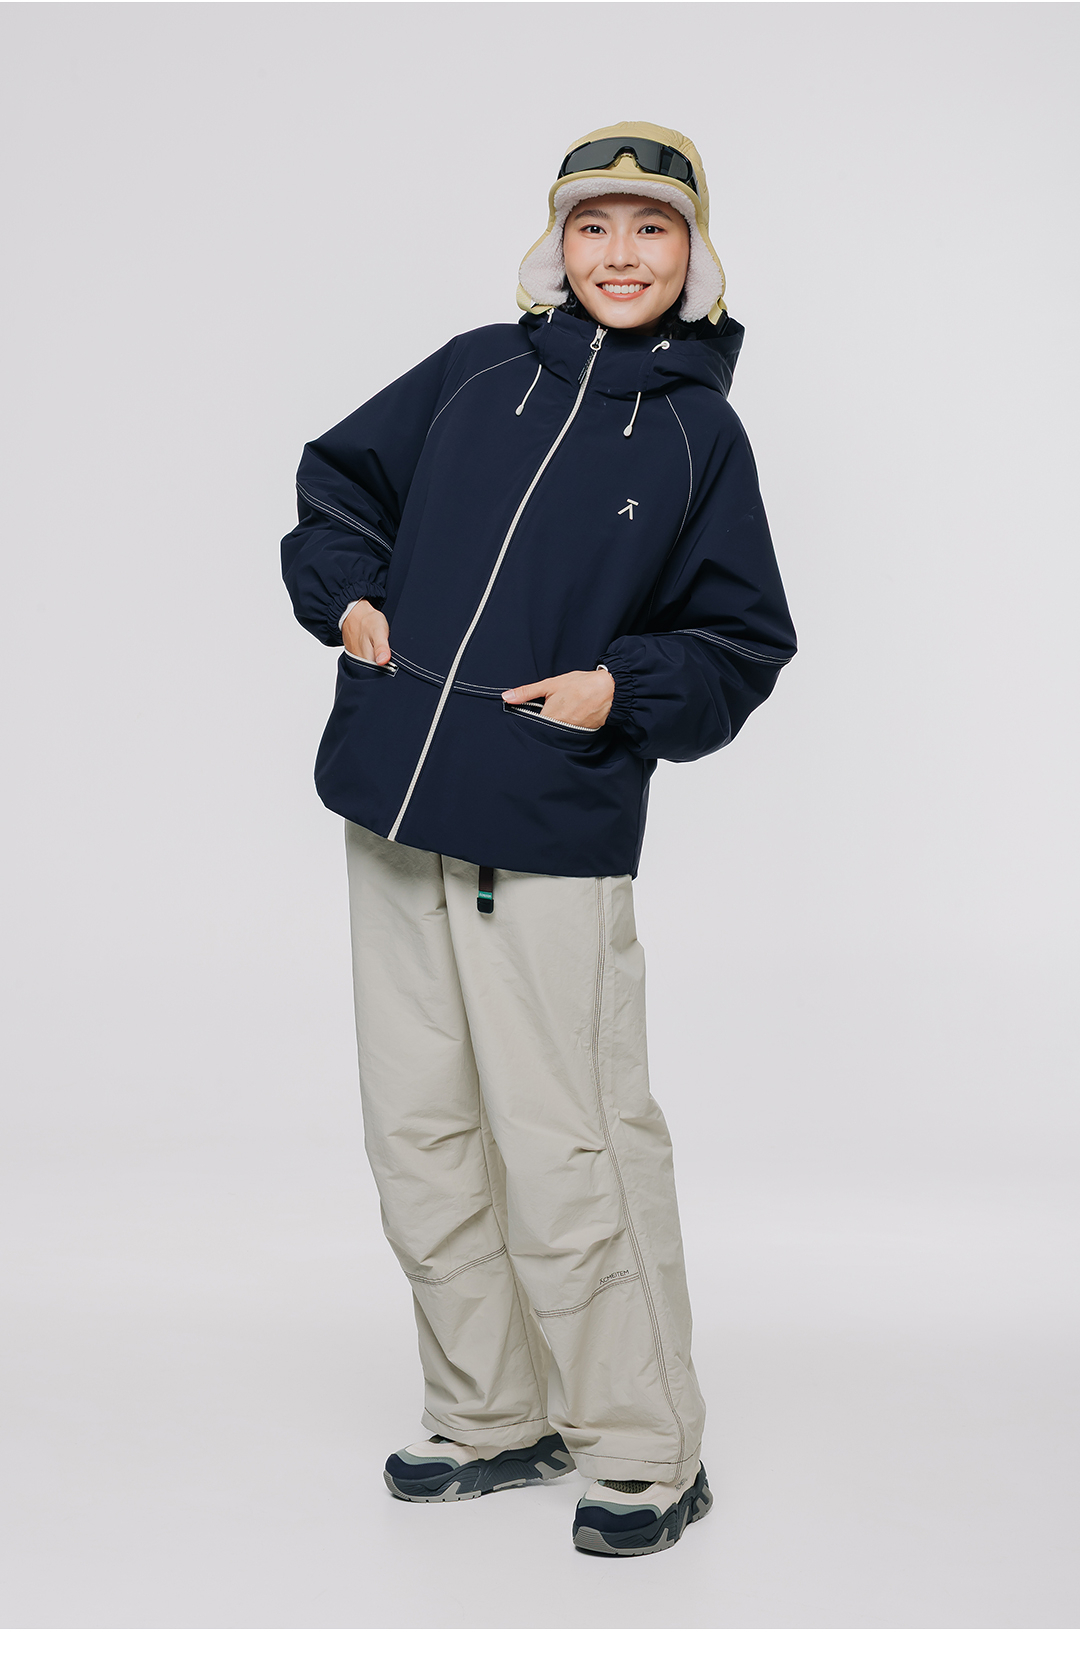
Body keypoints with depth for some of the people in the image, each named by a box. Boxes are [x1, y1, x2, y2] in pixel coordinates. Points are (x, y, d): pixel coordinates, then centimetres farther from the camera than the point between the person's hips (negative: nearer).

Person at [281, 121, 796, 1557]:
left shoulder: (702, 432, 2)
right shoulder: (477, 373, 9)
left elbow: (743, 641, 5)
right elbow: (341, 478, 20)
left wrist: (624, 690, -11)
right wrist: (348, 594, 3)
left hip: (555, 842, -4)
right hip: (395, 817, 4)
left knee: (566, 1152, -4)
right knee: (420, 1133, 11)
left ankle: (646, 1451, 14)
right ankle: (493, 1418, 28)